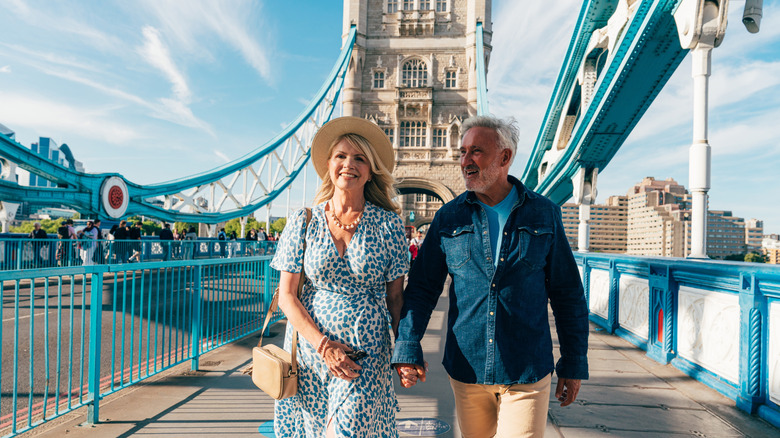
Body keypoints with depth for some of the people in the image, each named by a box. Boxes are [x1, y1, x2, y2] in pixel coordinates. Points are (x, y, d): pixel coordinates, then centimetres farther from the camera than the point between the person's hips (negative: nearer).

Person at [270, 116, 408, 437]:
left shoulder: (388, 224, -1)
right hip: (309, 348, 2)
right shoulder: (303, 222, 0)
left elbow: (394, 297, 3)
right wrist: (323, 345, -10)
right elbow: (286, 295, -1)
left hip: (367, 356, -1)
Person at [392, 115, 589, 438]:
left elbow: (567, 293, 4)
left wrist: (574, 363, 5)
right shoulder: (449, 217, 1)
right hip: (466, 371, 2)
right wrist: (407, 349, -8)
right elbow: (421, 288, 2)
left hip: (527, 374, -1)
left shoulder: (544, 214, 0)